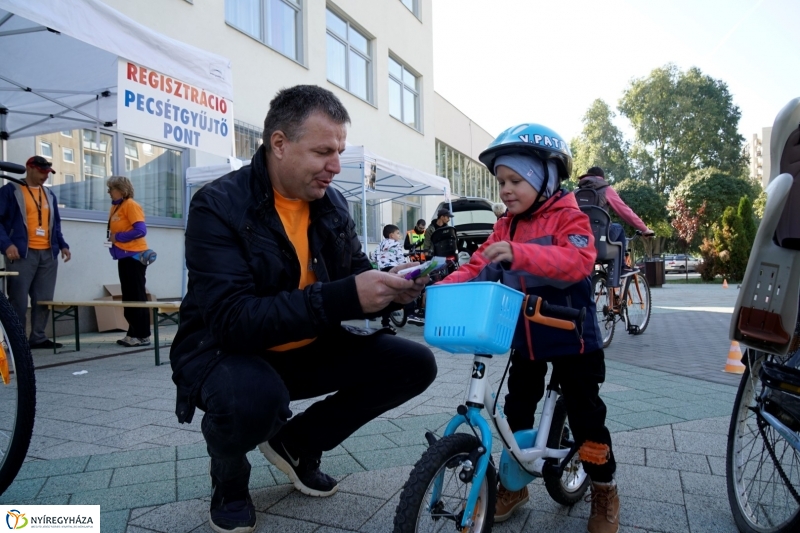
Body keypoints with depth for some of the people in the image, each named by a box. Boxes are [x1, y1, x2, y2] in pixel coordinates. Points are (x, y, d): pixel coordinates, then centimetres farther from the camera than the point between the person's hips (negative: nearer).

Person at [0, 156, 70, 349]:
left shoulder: (49, 194, 19)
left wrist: (62, 245, 12)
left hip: (48, 254, 5)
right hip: (22, 253, -5)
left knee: (44, 299, 4)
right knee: (18, 300, -3)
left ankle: (38, 337, 11)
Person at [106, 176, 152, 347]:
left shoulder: (131, 205, -10)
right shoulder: (115, 207, 16)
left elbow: (141, 230, -20)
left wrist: (118, 237, -15)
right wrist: (112, 239, 2)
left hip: (134, 256, -9)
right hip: (124, 256, 9)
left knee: (137, 297, -6)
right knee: (128, 297, 11)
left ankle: (143, 336, -2)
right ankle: (133, 334, 16)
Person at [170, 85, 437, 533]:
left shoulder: (332, 203, -1)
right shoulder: (219, 206, -20)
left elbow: (354, 279, 4)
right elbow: (233, 319, -31)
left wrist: (388, 288, -21)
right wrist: (343, 298, -41)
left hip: (306, 349, 6)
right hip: (227, 352, -5)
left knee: (415, 364, -9)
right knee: (256, 397, -40)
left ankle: (298, 443, 10)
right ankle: (229, 476, 0)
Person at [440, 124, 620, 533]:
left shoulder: (568, 217, -12)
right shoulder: (506, 226, 7)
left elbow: (579, 260, -31)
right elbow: (479, 266, 0)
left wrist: (519, 253, -44)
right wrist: (445, 288, -19)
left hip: (570, 336, -5)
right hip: (525, 338, 6)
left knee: (585, 414, 6)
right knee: (517, 410, 12)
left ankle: (604, 492, 27)